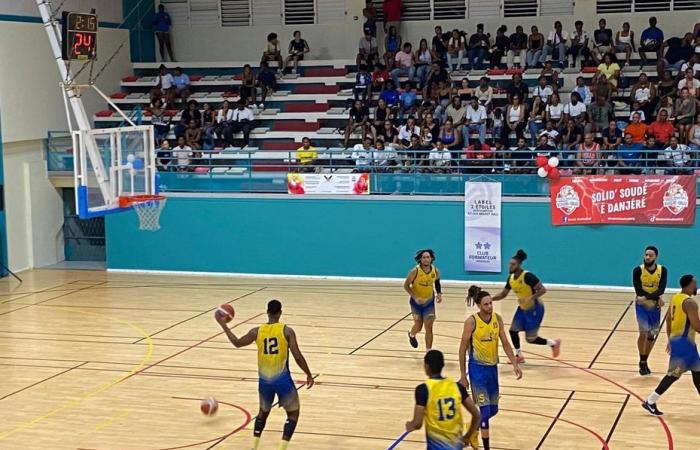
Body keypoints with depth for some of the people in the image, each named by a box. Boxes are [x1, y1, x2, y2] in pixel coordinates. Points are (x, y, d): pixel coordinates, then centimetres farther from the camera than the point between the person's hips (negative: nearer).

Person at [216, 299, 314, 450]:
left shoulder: (257, 331, 1)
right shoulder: (287, 331, -9)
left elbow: (237, 343, 17)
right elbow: (297, 356, -12)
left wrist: (223, 324, 27)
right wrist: (309, 375, 0)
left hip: (264, 380, 4)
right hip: (282, 380, -4)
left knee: (263, 412, 28)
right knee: (293, 413, 13)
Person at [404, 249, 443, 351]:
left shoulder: (435, 271, -13)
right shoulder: (415, 271, -24)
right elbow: (406, 285, -15)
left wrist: (439, 293, -6)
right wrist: (415, 297, -27)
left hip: (429, 302, 2)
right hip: (416, 302, -2)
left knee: (429, 328, -4)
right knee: (418, 326, 12)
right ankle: (411, 335, 49)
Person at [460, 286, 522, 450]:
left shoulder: (497, 319, -1)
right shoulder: (471, 321, -15)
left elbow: (505, 344, 6)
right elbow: (463, 349, -9)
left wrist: (515, 365, -5)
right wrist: (463, 375, -8)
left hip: (493, 368, 6)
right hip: (477, 368, -6)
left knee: (493, 410, 15)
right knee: (485, 410, -9)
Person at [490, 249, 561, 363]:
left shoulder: (528, 276, -25)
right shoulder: (511, 278, -2)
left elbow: (543, 290, -27)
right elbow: (503, 294, 9)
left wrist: (530, 298, -39)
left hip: (535, 309, -7)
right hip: (523, 309, 8)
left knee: (531, 339, -3)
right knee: (513, 330, 2)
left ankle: (554, 343, 19)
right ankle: (519, 356, 19)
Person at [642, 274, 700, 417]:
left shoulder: (675, 297, 8)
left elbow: (668, 319, 16)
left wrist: (670, 339, 23)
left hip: (676, 340, 10)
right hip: (684, 343, -10)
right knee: (673, 375, -3)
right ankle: (650, 402, 0)